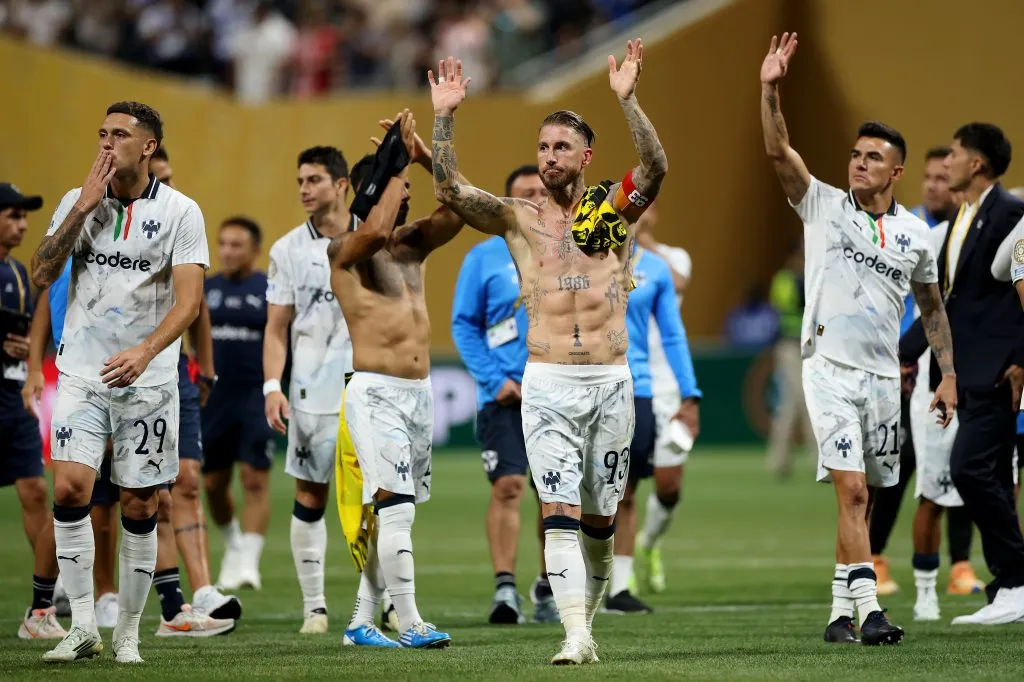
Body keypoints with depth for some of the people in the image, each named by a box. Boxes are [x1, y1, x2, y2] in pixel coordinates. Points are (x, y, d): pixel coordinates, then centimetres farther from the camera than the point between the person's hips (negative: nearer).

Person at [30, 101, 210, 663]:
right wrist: (84, 207, -9)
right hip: (82, 373, 2)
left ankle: (128, 632, 13)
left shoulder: (180, 212, -3)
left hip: (147, 380, -2)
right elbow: (41, 275, -2)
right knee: (70, 489, -15)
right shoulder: (77, 201, 7)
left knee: (139, 506, 1)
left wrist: (145, 351, -27)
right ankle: (82, 626, -8)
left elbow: (188, 301, -10)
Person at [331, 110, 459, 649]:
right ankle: (410, 624, -18)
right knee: (395, 505, -15)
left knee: (392, 513, 8)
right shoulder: (345, 251, -4)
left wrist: (424, 155, -3)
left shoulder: (412, 244, 15)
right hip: (376, 392, -7)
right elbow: (375, 229, -25)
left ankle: (361, 621, 13)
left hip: (420, 393, 7)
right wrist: (400, 165, -14)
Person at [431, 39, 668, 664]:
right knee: (560, 512, -12)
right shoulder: (520, 219, 8)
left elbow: (656, 168, -11)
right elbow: (449, 190, -4)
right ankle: (575, 635, -18)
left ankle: (588, 620, 25)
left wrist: (627, 100, -23)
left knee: (600, 517, 9)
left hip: (611, 382, 1)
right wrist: (445, 117, -14)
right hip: (548, 383, -1)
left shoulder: (614, 210, 6)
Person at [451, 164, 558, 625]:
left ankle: (548, 586, 24)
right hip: (505, 395, -3)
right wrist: (494, 380, -11)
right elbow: (464, 325, 1)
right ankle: (504, 588, -17)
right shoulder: (484, 257, 1)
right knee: (508, 487, -16)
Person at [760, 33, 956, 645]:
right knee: (851, 491, -14)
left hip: (884, 377, 4)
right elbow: (779, 152, -10)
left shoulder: (914, 233, 9)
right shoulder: (823, 205, 2)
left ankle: (841, 610, 14)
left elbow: (932, 306, 18)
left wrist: (949, 375, 12)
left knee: (864, 499, 6)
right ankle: (868, 611, -20)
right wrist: (770, 90, -23)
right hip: (831, 369, -4)